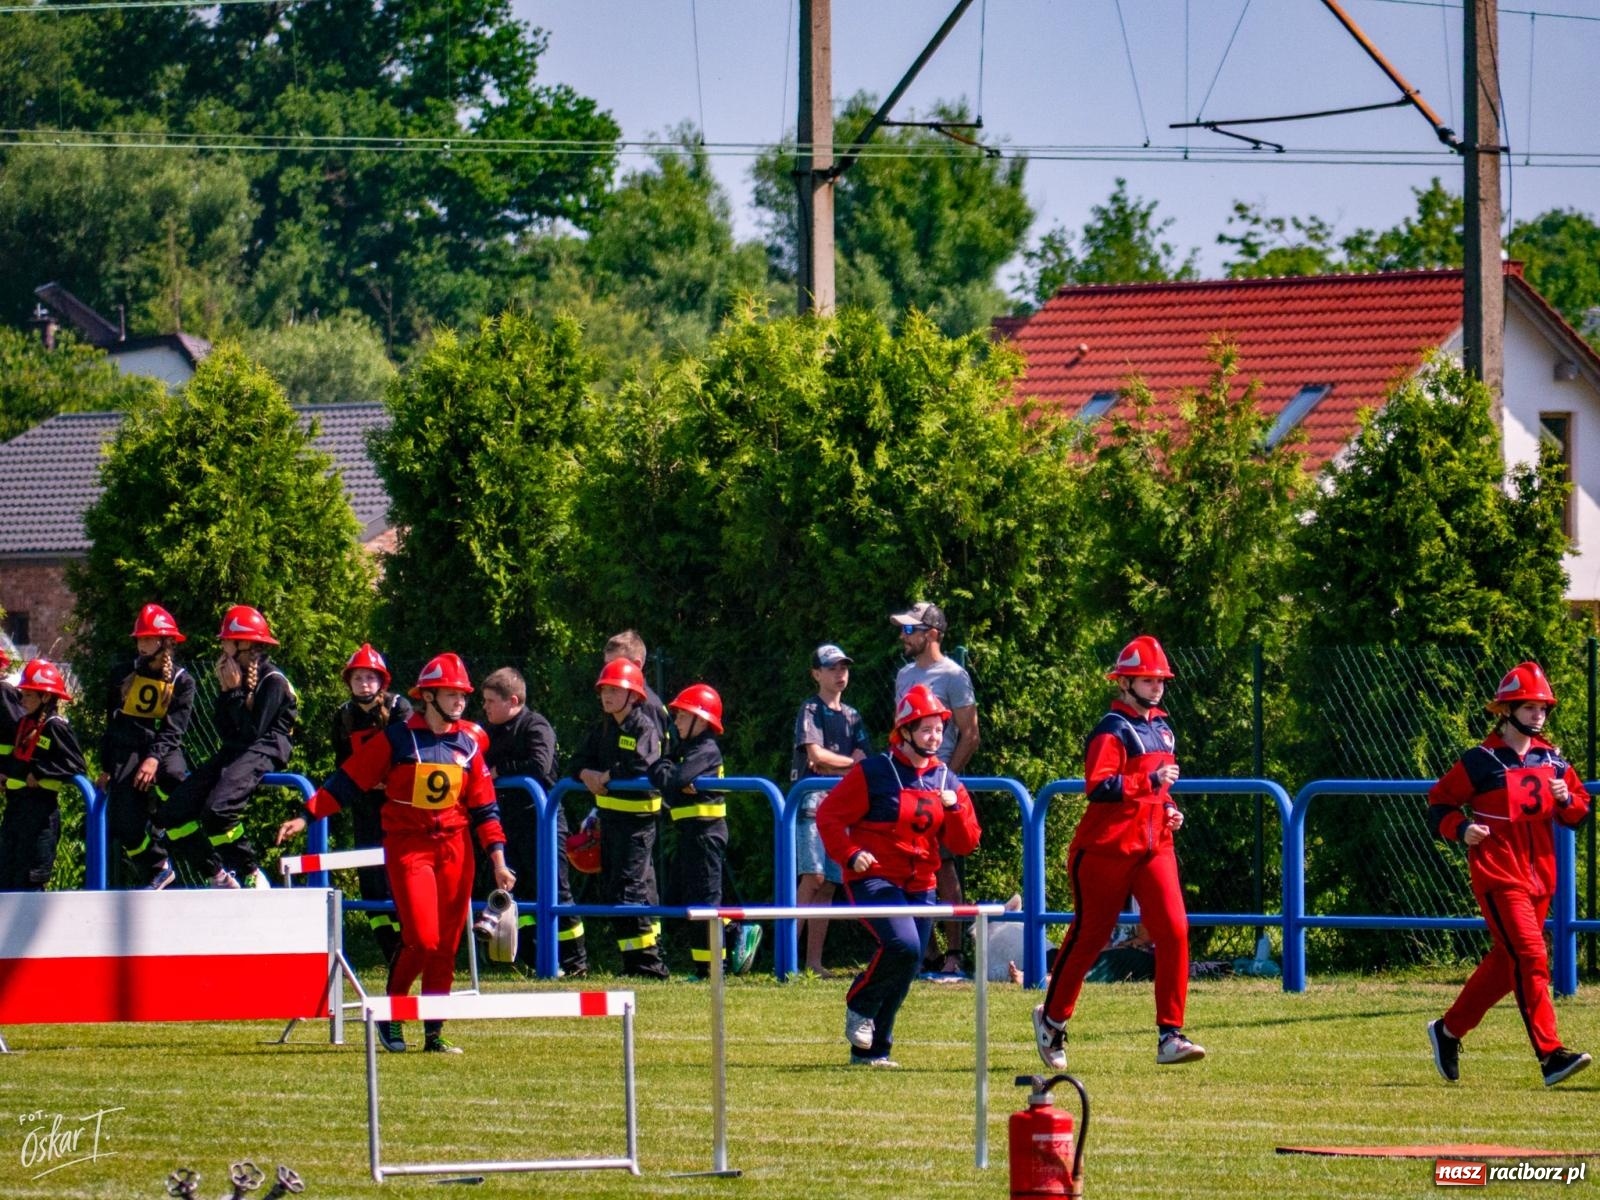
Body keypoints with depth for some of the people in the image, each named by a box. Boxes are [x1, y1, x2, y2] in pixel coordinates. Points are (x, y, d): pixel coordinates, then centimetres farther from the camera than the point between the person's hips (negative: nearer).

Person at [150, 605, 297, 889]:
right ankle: (218, 878, 2)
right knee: (172, 813, -4)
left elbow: (253, 732, -17)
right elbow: (225, 730, 15)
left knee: (216, 810, -34)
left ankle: (252, 877, -20)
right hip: (232, 753, 9)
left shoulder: (272, 682, -9)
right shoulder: (236, 676, 15)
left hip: (262, 754, -9)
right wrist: (225, 691, 4)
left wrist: (236, 692, -13)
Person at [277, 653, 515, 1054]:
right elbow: (348, 781, -2)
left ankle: (434, 1034, 10)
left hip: (454, 849, 4)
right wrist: (306, 817, -9)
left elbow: (484, 807, 10)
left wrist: (498, 862, 3)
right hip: (408, 845, -4)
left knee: (446, 945, 3)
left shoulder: (468, 745, 8)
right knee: (422, 938, -15)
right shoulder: (397, 739, -3)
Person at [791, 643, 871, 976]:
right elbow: (815, 753, -12)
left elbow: (863, 760, 10)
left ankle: (814, 960, 3)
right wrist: (850, 763, 0)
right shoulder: (810, 711, 1)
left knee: (828, 883, 3)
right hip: (813, 799, -6)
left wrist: (831, 767, -8)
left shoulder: (852, 716, 19)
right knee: (813, 876, -18)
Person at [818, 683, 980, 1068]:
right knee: (903, 945, -27)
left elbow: (965, 844, 7)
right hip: (873, 880, -6)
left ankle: (871, 1049, 18)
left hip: (920, 887, 6)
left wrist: (954, 809, -11)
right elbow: (828, 816, -5)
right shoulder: (873, 773, -7)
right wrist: (850, 854, -18)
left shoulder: (946, 781, 9)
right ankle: (860, 1004, -2)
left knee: (906, 970, 5)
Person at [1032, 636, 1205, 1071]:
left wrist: (1168, 809, 12)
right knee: (1089, 936, 4)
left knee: (1174, 932, -9)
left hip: (1154, 847, 6)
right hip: (1106, 850, -6)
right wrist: (1151, 781, -26)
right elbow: (1098, 786, -24)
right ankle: (1052, 1019, 26)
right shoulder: (1113, 731, -11)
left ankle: (1170, 1036, -9)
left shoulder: (1161, 729, 15)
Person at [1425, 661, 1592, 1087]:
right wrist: (1461, 829, -19)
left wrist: (1567, 799, -6)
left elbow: (1580, 811, 16)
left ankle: (1449, 1030, 30)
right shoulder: (1481, 761, -7)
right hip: (1498, 877, -7)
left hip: (1540, 879, 7)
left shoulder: (1551, 760, 10)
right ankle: (1550, 1054, -20)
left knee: (1505, 964, 13)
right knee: (1530, 959, -16)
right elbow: (1439, 802, 0)